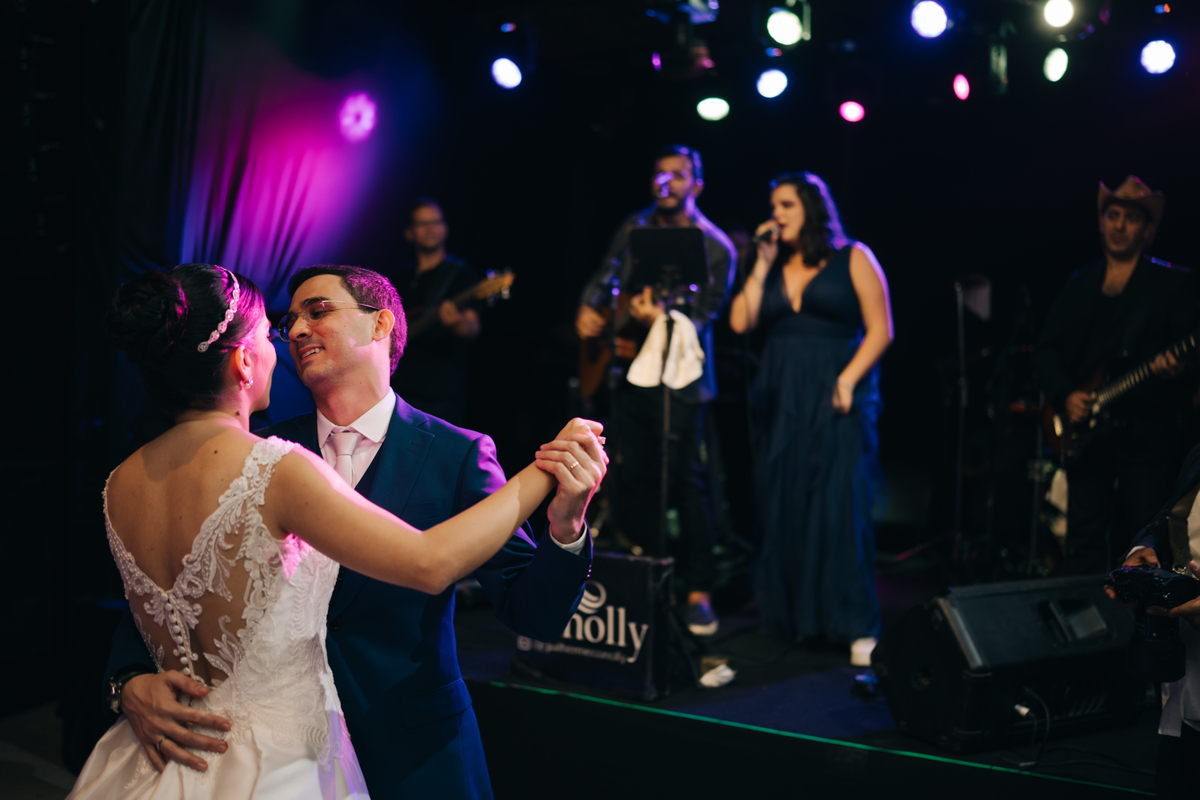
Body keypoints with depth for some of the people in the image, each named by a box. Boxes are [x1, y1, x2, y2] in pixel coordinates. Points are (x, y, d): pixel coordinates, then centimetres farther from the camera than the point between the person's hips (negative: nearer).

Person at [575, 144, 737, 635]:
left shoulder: (714, 248, -7)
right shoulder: (636, 227, 9)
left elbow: (703, 318, -11)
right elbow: (604, 277, 15)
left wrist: (659, 318, -28)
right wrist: (588, 310, -5)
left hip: (679, 379, -6)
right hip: (630, 368, 6)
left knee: (683, 481, -7)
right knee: (634, 476, 10)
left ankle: (698, 592, 0)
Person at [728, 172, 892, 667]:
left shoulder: (853, 259, 3)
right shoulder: (773, 266, 15)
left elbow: (880, 330, -2)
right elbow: (741, 323, 2)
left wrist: (848, 380, -15)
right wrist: (763, 263, 2)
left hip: (835, 399, -5)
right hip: (780, 400, 5)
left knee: (840, 508, -11)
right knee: (783, 508, 5)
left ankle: (858, 628, -8)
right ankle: (790, 615, 16)